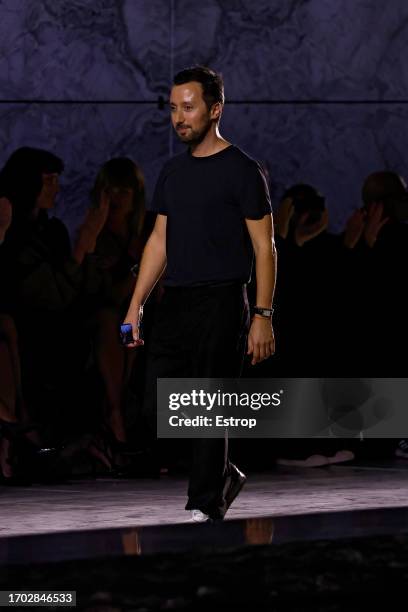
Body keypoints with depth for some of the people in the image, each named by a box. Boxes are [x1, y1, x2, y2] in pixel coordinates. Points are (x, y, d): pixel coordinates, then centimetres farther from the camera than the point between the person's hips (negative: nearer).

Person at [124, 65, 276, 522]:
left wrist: (262, 315, -15)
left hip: (220, 305, -7)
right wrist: (135, 306, 12)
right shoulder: (173, 171, 13)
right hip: (174, 304, 7)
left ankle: (205, 506, 6)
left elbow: (264, 248, -8)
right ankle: (223, 476, 23)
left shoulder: (241, 171, -7)